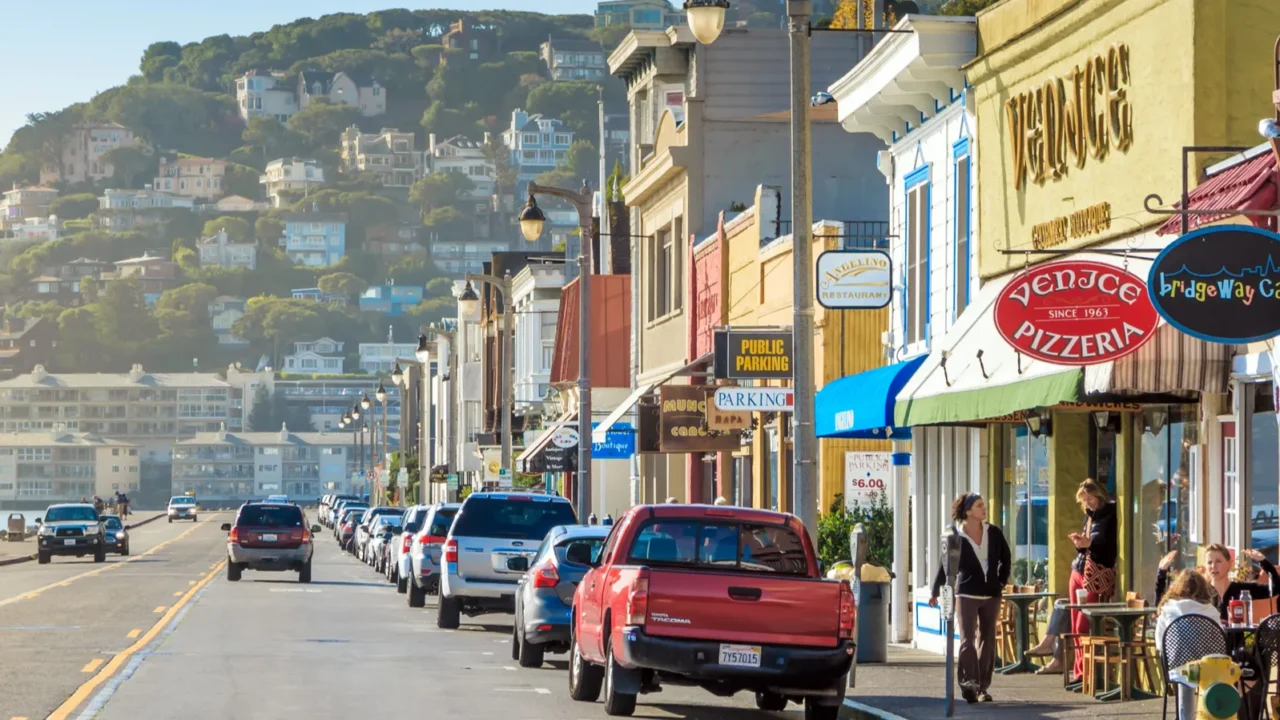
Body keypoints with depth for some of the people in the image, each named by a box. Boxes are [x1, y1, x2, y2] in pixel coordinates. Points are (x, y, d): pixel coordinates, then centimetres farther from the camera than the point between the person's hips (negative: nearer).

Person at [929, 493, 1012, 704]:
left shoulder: (993, 533, 2)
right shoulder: (956, 535, -7)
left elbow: (1006, 558, 15)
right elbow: (946, 564, -1)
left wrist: (1002, 581, 5)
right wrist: (935, 591, 2)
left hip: (991, 594, 4)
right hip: (967, 594, -4)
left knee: (987, 640, 7)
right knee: (967, 639, -11)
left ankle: (982, 687, 13)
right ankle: (968, 683, -18)